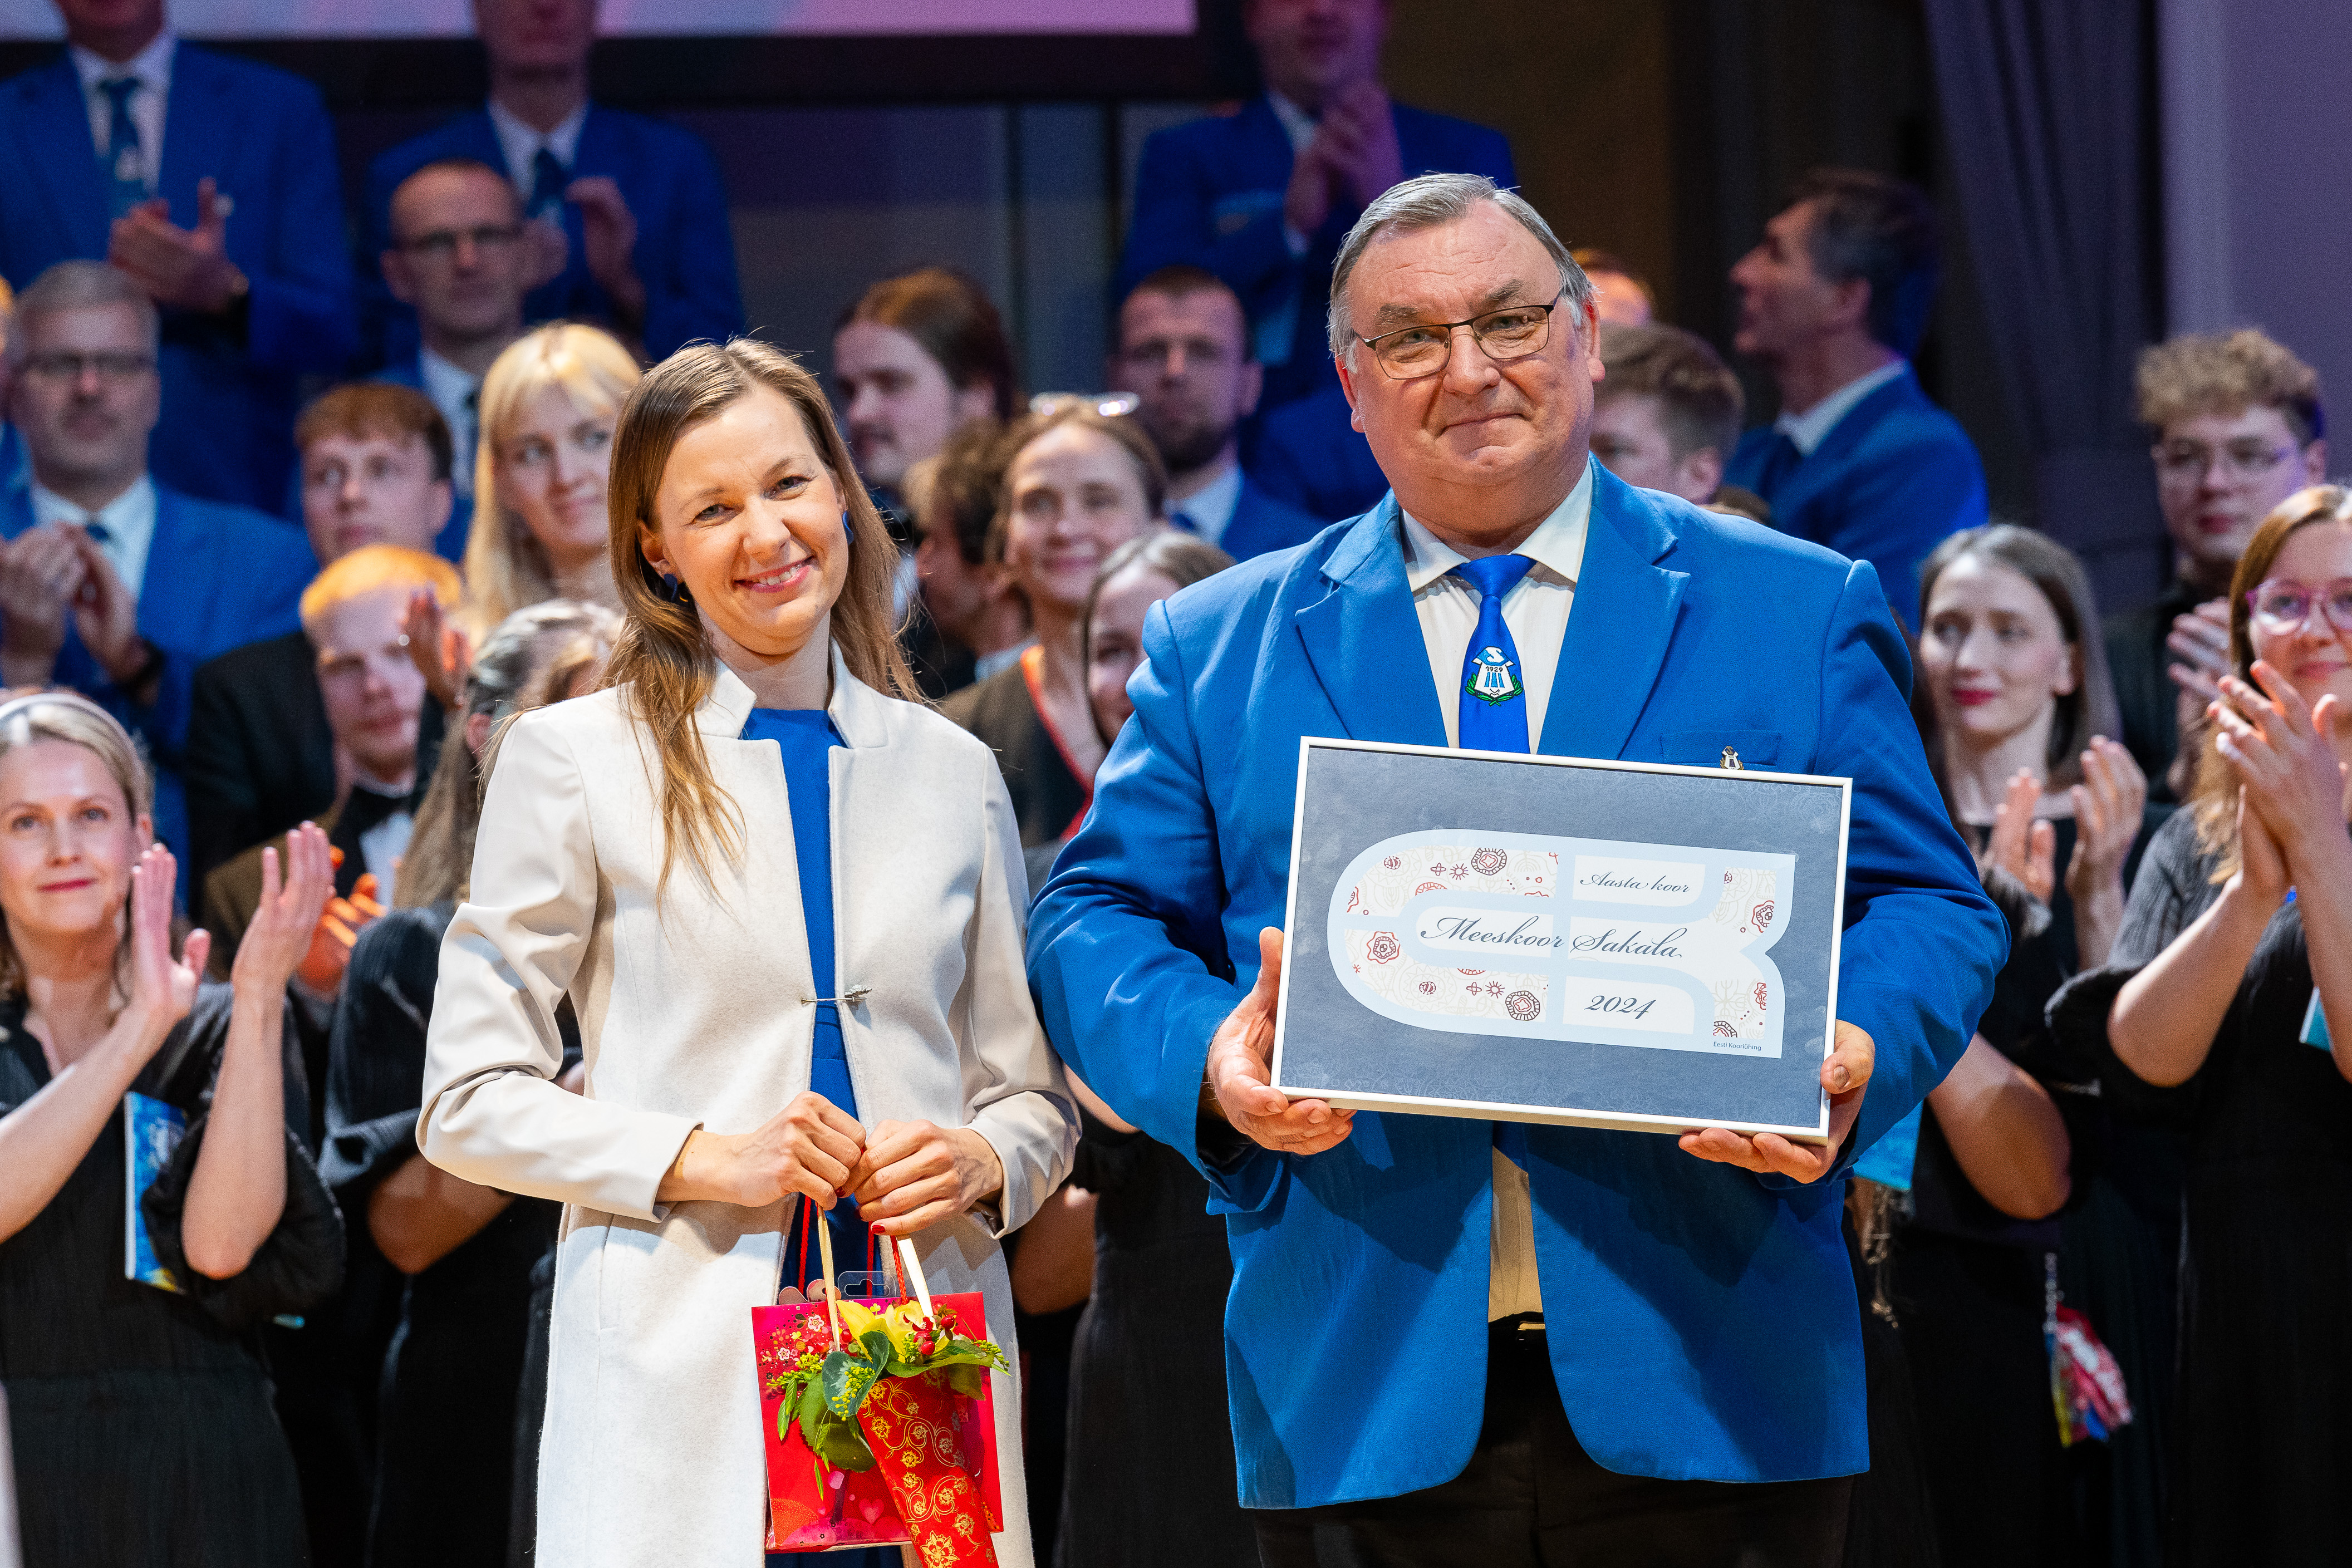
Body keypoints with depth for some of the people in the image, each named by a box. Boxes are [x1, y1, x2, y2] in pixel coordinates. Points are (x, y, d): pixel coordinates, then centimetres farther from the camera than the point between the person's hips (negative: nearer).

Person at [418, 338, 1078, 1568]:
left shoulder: (951, 773, 14)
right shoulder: (578, 761, 3)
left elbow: (1032, 1095, 18)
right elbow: (469, 1103, 1)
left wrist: (981, 1163, -5)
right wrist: (702, 1159, -12)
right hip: (682, 1369, -3)